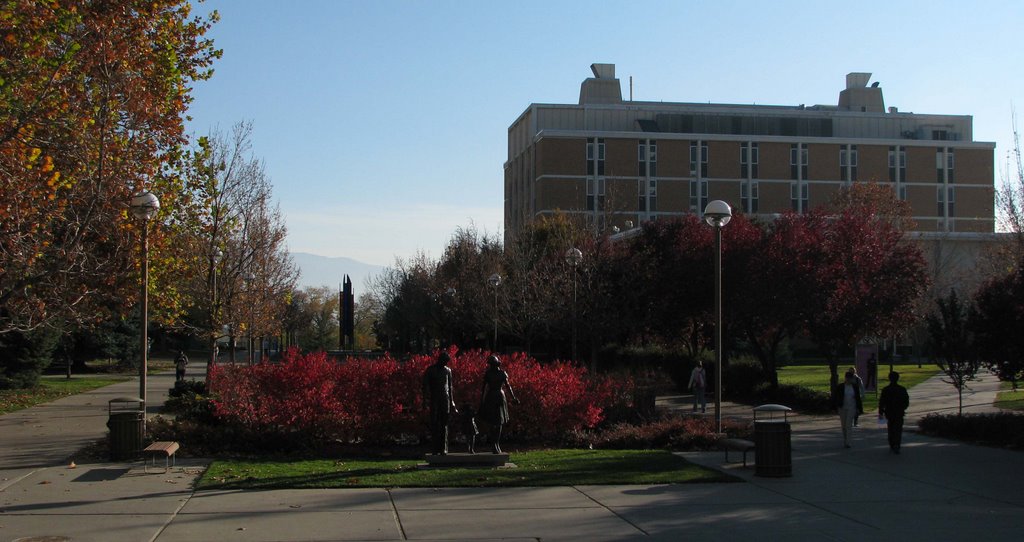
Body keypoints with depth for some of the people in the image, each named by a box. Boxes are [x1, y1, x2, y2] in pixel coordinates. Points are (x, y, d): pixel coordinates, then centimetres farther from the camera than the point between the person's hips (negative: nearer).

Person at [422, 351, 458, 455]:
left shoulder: (448, 370, 14)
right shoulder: (430, 370, 2)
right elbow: (425, 386, -1)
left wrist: (452, 402, 17)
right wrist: (425, 400, -9)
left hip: (445, 400, 3)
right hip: (434, 400, -3)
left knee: (444, 425, -1)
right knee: (434, 425, -5)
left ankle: (443, 449, 0)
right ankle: (435, 449, -4)